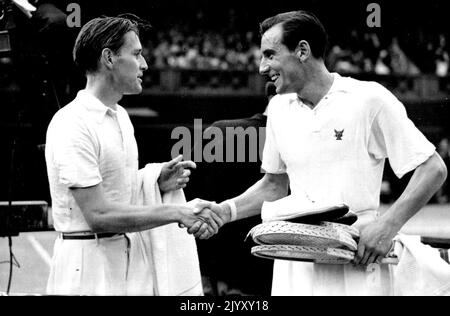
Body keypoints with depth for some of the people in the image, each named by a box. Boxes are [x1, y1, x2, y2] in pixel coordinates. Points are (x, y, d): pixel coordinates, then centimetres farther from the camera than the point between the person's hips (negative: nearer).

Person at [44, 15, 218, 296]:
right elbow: (98, 214, -22)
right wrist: (175, 213, -19)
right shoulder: (72, 125, -17)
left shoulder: (121, 117, 13)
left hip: (124, 259, 8)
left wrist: (157, 184, 0)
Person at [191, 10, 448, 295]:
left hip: (356, 269, -4)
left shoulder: (369, 99, -8)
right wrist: (225, 211, 5)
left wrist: (388, 225, -17)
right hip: (295, 270, 5)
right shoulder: (279, 108, 9)